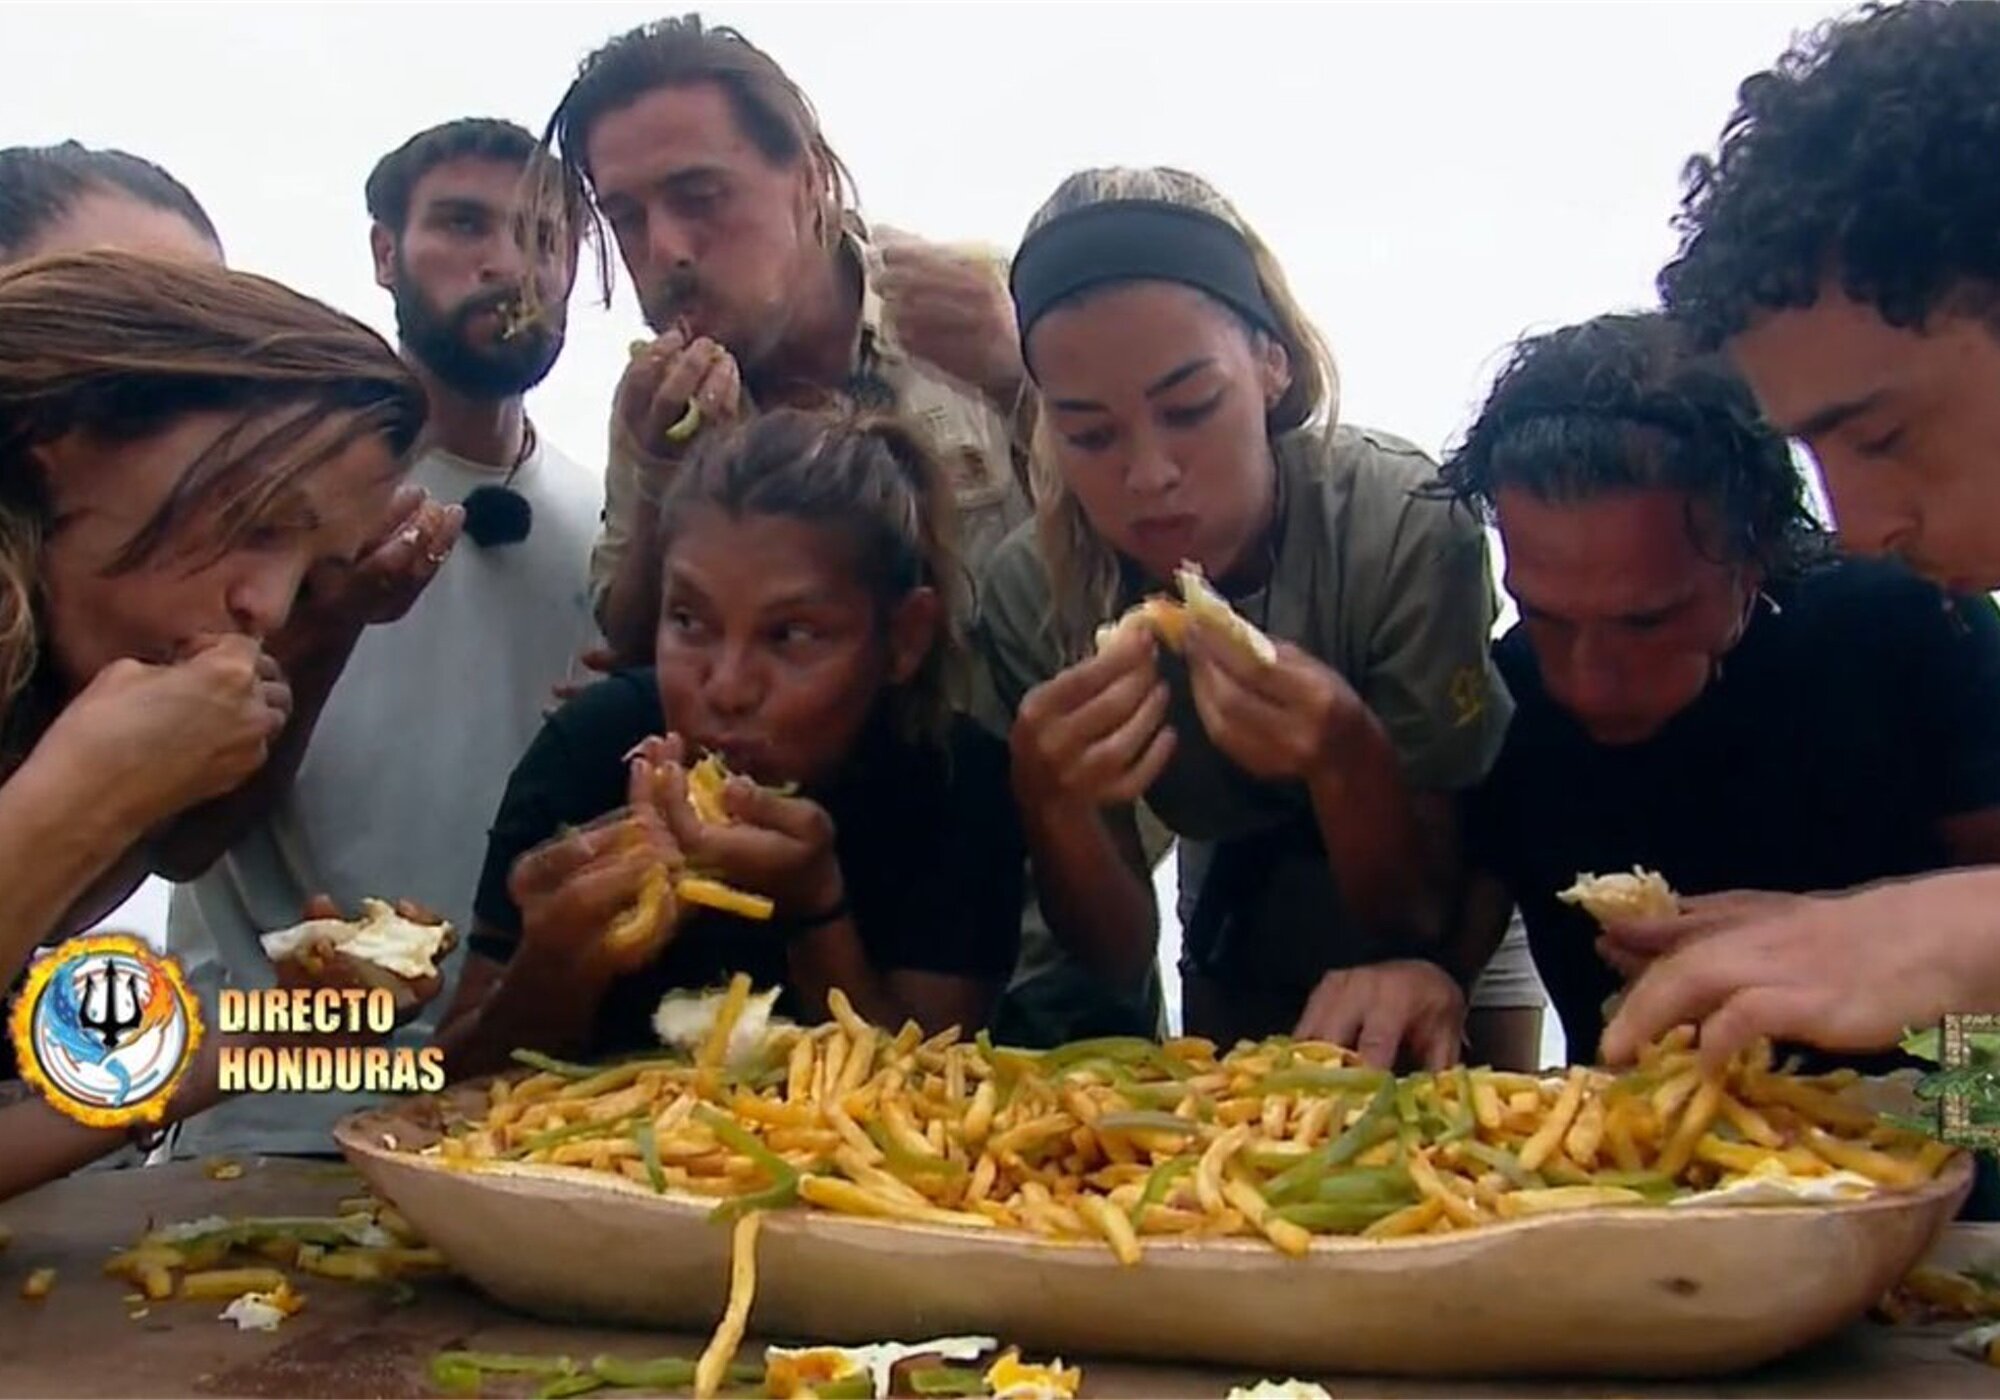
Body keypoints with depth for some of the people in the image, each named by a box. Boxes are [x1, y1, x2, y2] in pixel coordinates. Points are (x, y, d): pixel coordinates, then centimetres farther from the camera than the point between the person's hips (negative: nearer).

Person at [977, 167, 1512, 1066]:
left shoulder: (1407, 527, -25)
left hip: (1443, 956, -2)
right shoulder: (1029, 592, -18)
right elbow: (1120, 960, -13)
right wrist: (1048, 798, -31)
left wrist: (1343, 754, -35)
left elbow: (1422, 922, -17)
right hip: (1232, 946, 3)